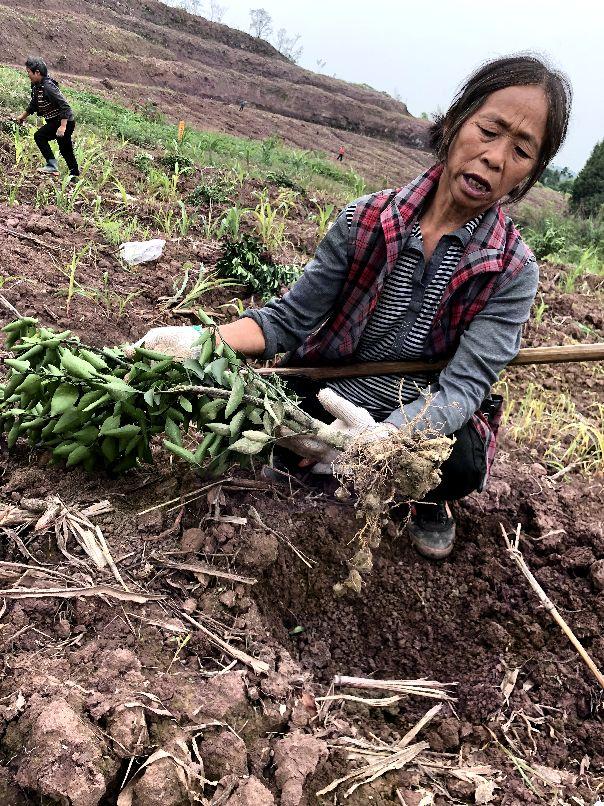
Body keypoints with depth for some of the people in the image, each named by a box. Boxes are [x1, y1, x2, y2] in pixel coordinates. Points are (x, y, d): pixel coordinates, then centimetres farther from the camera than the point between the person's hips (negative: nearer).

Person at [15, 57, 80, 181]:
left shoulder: (48, 86, -23)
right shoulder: (36, 86, 6)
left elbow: (64, 106, -28)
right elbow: (34, 104, 23)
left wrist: (63, 126, -33)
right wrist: (23, 115, 31)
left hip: (65, 121, -10)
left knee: (39, 136, -16)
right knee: (66, 150, 18)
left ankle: (52, 165, -14)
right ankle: (74, 175, 29)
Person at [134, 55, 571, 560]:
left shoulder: (512, 272, -14)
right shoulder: (366, 222, -12)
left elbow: (465, 384, -24)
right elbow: (289, 319, -9)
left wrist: (386, 434, -45)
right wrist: (204, 339, -28)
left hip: (425, 422, -1)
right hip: (332, 400, 1)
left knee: (462, 462, -34)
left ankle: (430, 501, 5)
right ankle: (315, 466, 9)